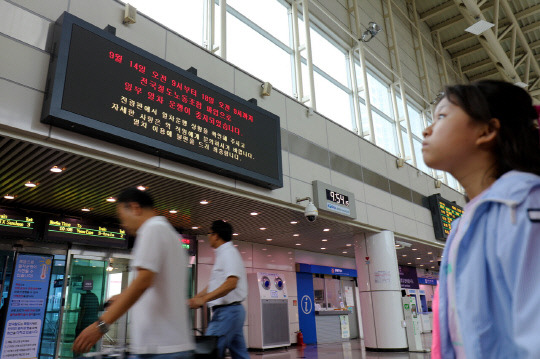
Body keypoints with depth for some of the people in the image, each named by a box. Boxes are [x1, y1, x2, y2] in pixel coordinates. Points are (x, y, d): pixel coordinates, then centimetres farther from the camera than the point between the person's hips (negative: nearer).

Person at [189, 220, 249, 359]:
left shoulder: (228, 252, -11)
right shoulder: (223, 254, 19)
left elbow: (231, 283, -25)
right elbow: (213, 285, 22)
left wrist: (204, 299, -26)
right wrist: (194, 298, 14)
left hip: (228, 310, -10)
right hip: (234, 310, 10)